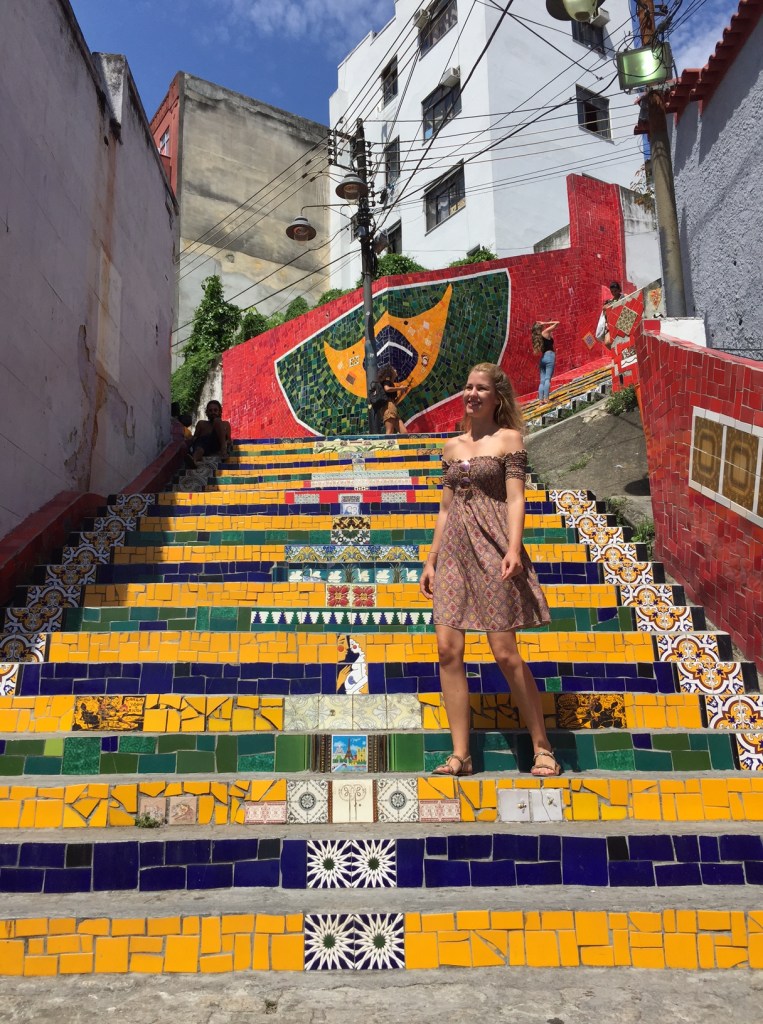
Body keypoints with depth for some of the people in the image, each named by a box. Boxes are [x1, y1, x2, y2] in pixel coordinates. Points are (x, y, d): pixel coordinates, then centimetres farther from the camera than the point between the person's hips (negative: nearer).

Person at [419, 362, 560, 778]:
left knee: (505, 653, -5)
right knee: (448, 649, -3)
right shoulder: (452, 447, 17)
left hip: (491, 549, -5)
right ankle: (460, 754, 4)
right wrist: (430, 561, 14)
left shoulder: (508, 439, 3)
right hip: (454, 552, 5)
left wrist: (513, 548, -21)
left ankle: (543, 748, 10)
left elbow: (515, 499, -7)